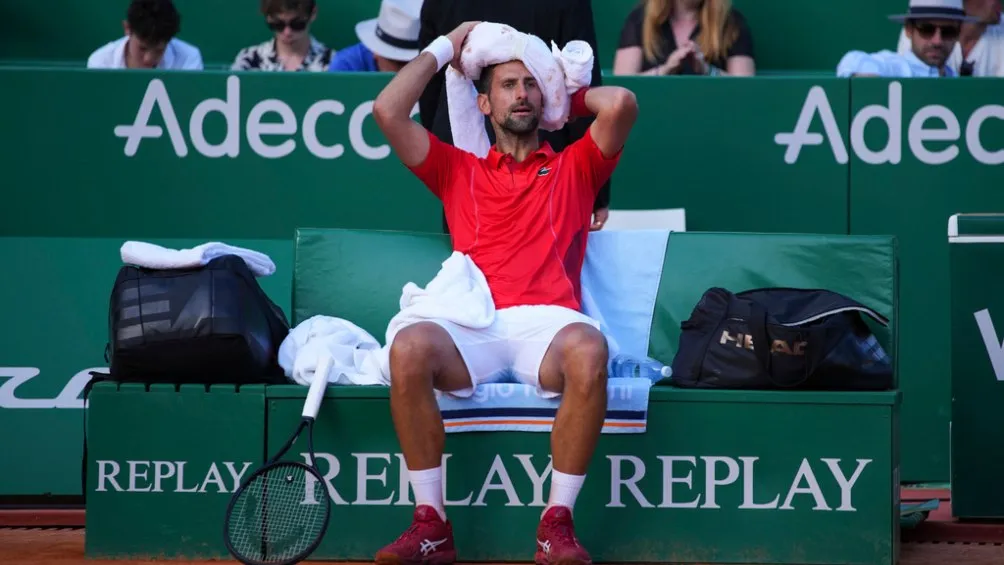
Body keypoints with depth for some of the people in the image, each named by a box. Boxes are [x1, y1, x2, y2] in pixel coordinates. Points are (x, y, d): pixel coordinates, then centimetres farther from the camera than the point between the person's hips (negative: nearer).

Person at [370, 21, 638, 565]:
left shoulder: (573, 167, 24)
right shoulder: (457, 170, 27)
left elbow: (622, 104, 6)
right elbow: (388, 111, 16)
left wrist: (568, 98, 26)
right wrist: (443, 49, 26)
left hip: (549, 320, -1)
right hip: (475, 325, 1)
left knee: (588, 350, -38)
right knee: (409, 347, -33)